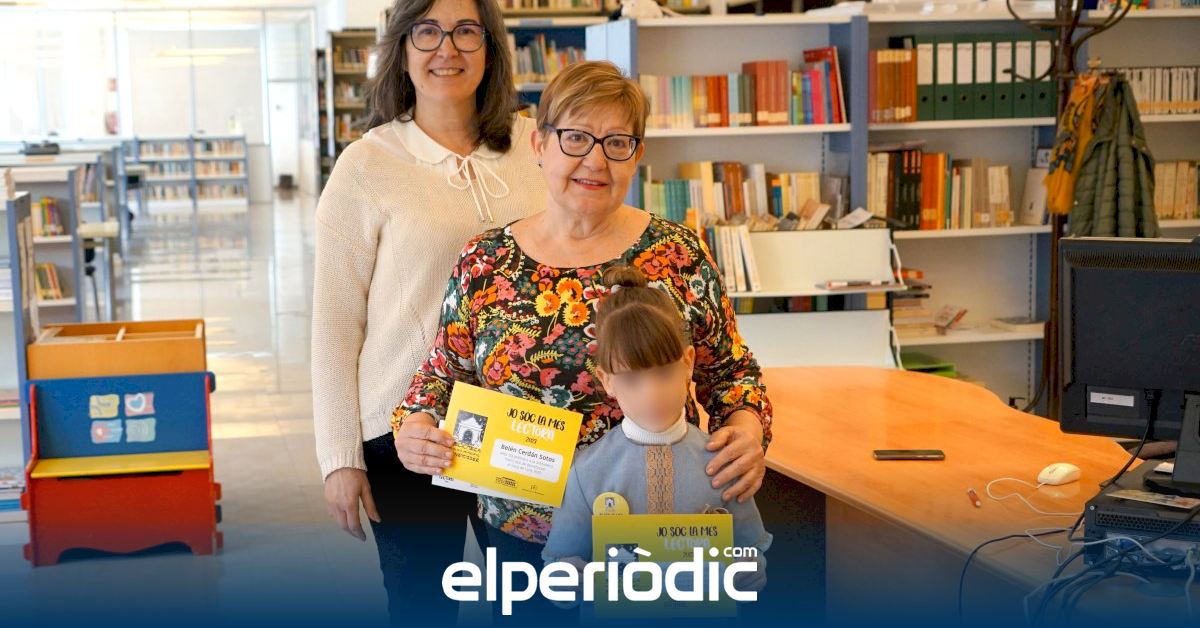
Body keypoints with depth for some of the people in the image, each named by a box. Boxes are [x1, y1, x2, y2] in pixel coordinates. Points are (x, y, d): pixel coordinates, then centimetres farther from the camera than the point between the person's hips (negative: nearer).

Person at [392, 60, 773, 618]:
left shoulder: (679, 254, -3)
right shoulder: (484, 263, 0)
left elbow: (731, 372, 3)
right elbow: (441, 377, 7)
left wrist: (747, 428, -17)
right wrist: (413, 426, -13)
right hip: (522, 532, 1)